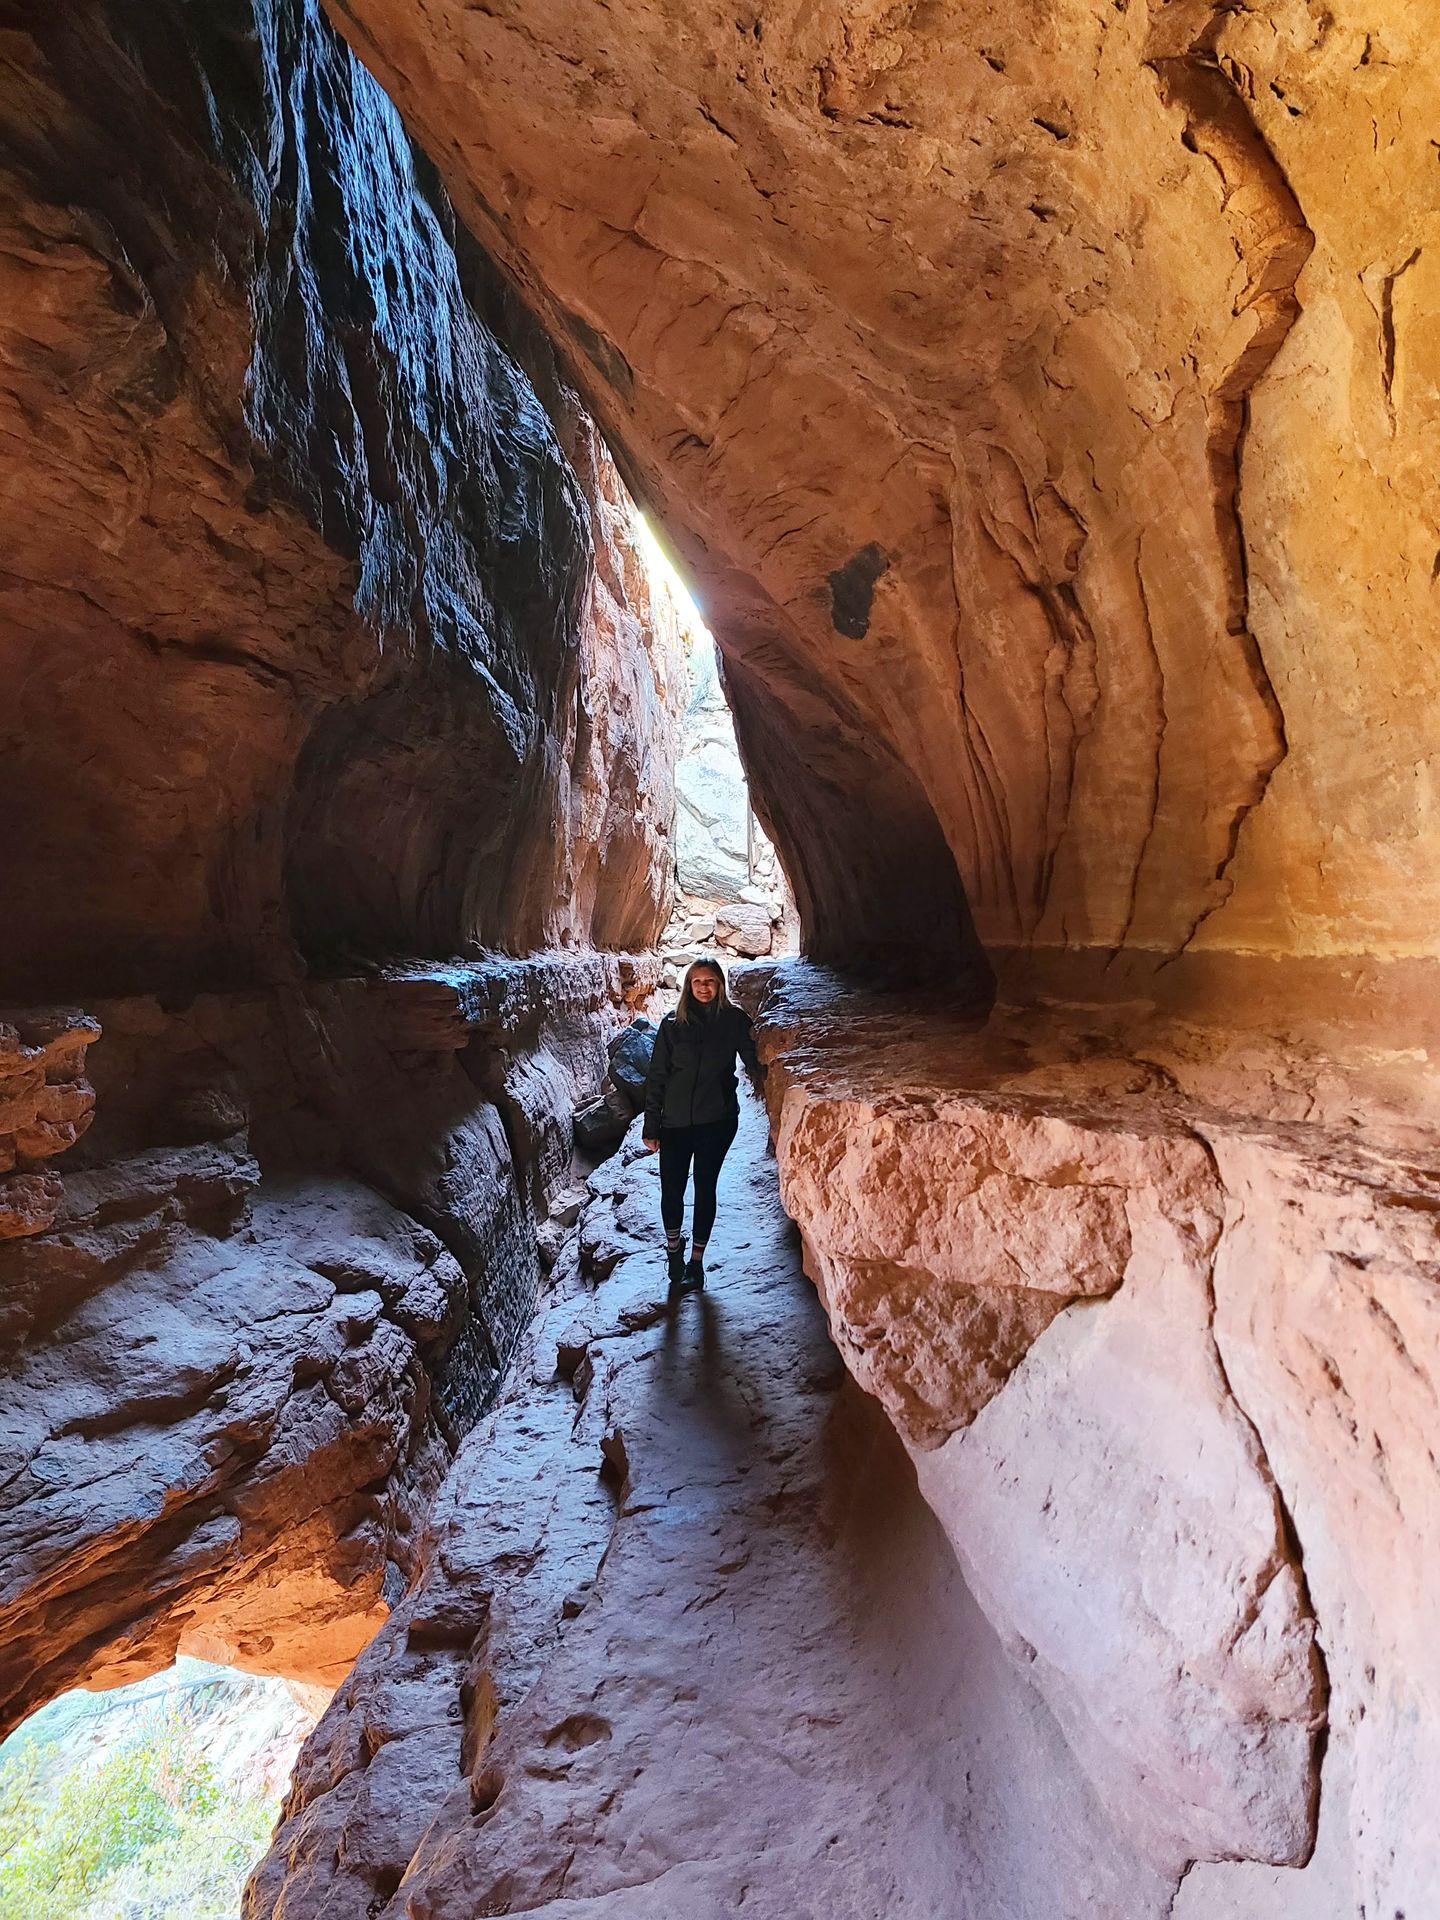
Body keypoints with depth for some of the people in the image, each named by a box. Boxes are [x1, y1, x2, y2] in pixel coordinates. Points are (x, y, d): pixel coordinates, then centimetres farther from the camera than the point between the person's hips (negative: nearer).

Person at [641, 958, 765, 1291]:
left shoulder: (734, 1019, -1)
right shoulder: (673, 1023, 0)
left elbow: (751, 1060, 9)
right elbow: (656, 1075, 2)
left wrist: (762, 1076, -12)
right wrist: (651, 1126, 0)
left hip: (717, 1119, 0)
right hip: (675, 1120, 1)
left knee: (705, 1188, 7)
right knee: (671, 1189, 3)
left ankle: (697, 1258, 24)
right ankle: (673, 1245, 32)